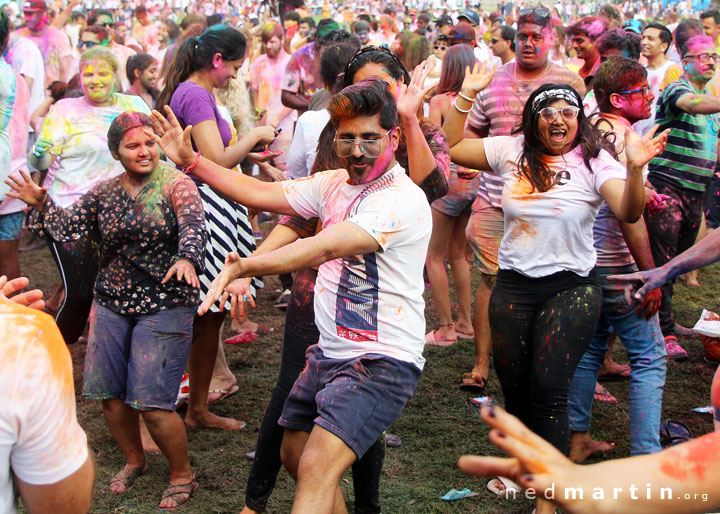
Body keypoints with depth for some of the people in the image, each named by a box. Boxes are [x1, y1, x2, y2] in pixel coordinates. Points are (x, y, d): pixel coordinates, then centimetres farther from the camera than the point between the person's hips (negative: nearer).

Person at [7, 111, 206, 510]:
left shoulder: (175, 184, -8)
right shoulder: (104, 193, 7)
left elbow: (193, 224, -25)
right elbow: (66, 228, 9)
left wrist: (186, 258, -44)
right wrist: (41, 205, -9)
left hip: (164, 307, -5)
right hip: (111, 303, 5)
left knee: (152, 403, -9)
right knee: (110, 395, 8)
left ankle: (182, 476, 14)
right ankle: (133, 460, 36)